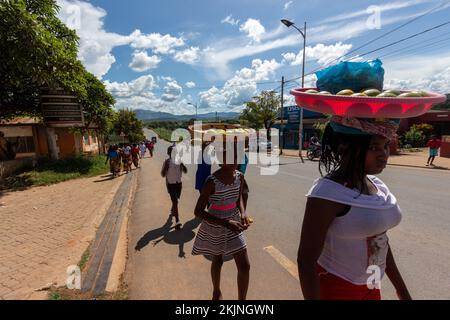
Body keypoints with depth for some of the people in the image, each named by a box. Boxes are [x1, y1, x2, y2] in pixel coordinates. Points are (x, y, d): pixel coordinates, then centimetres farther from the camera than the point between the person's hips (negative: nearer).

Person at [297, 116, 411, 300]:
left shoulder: (376, 184, -3)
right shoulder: (329, 192, -27)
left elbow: (381, 239, 9)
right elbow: (306, 261, -25)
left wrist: (401, 288, 16)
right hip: (335, 289, -7)